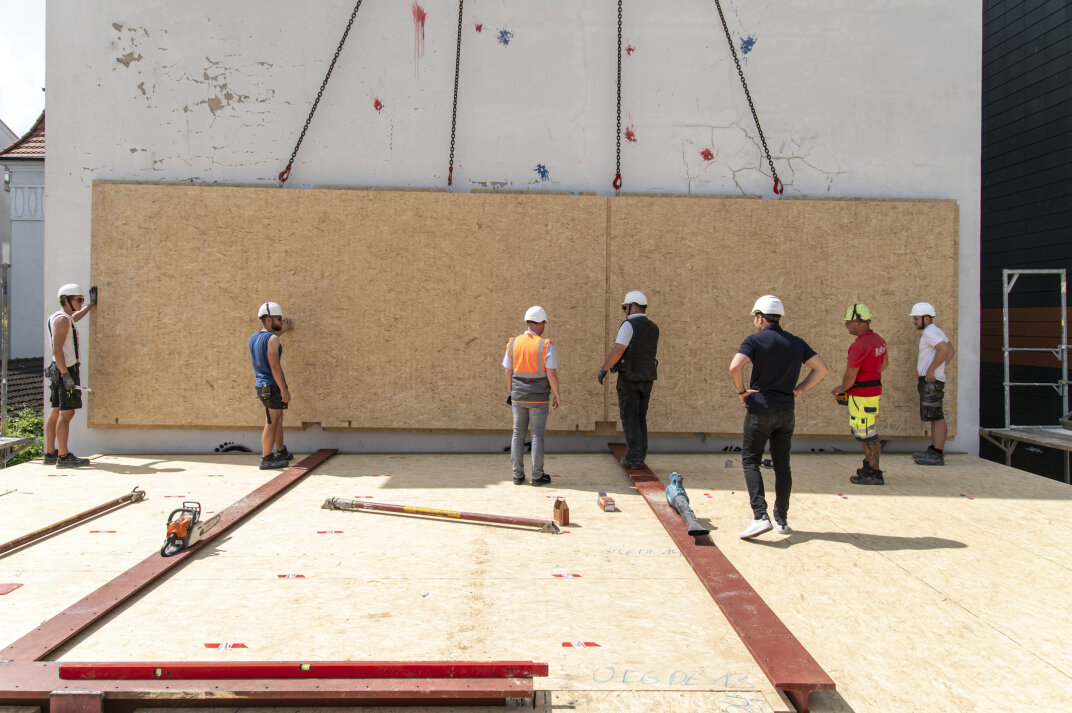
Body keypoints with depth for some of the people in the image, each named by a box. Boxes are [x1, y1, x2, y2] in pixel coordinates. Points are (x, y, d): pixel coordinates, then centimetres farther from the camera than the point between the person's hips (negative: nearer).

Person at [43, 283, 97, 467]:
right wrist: (65, 374, -26)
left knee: (55, 412, 11)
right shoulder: (62, 319, -12)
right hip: (66, 369, -10)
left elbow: (75, 316, 44)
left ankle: (50, 454, 15)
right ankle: (63, 456, -13)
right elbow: (57, 348, -21)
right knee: (66, 413, -11)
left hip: (58, 369, 10)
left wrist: (91, 304, 58)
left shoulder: (59, 317, 19)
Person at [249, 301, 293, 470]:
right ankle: (266, 459, -1)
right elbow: (274, 366, -21)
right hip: (273, 385, -9)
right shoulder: (272, 339, -16)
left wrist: (281, 330, 43)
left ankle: (281, 452, 30)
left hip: (261, 384, 9)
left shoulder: (254, 337, 9)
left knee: (278, 419, 20)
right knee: (272, 423, -4)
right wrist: (284, 389, -20)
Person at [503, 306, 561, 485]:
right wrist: (557, 395, -2)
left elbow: (508, 371, 5)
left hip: (518, 397, 3)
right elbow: (552, 374, -13)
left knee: (518, 435, 9)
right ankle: (537, 475, 8)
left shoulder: (513, 343, 1)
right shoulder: (546, 345, -11)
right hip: (538, 398, -3)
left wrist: (510, 392, 17)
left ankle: (518, 475, 12)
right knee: (537, 436, 3)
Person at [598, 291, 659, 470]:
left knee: (629, 418, -1)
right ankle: (639, 455, 16)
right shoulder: (653, 328, 10)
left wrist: (603, 369, -11)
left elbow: (617, 351, -21)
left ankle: (634, 458, -3)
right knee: (640, 418, 14)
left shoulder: (629, 325, -13)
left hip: (629, 378, -7)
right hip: (647, 378, 7)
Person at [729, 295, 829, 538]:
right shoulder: (796, 343, 9)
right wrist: (798, 390, 9)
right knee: (782, 465, 13)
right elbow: (822, 369, 8)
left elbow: (735, 367, -23)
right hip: (787, 411, 5)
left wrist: (741, 391, -8)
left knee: (750, 461, 0)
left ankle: (760, 516, -13)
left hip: (760, 409, -5)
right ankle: (782, 519, 18)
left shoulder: (754, 340, -7)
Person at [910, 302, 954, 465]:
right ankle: (933, 450, 21)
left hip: (931, 380, -11)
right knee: (935, 417, 14)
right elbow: (950, 351, 23)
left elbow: (944, 350, -29)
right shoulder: (937, 332, 18)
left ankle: (937, 455, -9)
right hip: (930, 380, 11)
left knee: (937, 417, -10)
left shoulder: (930, 332, -15)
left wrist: (931, 369, -23)